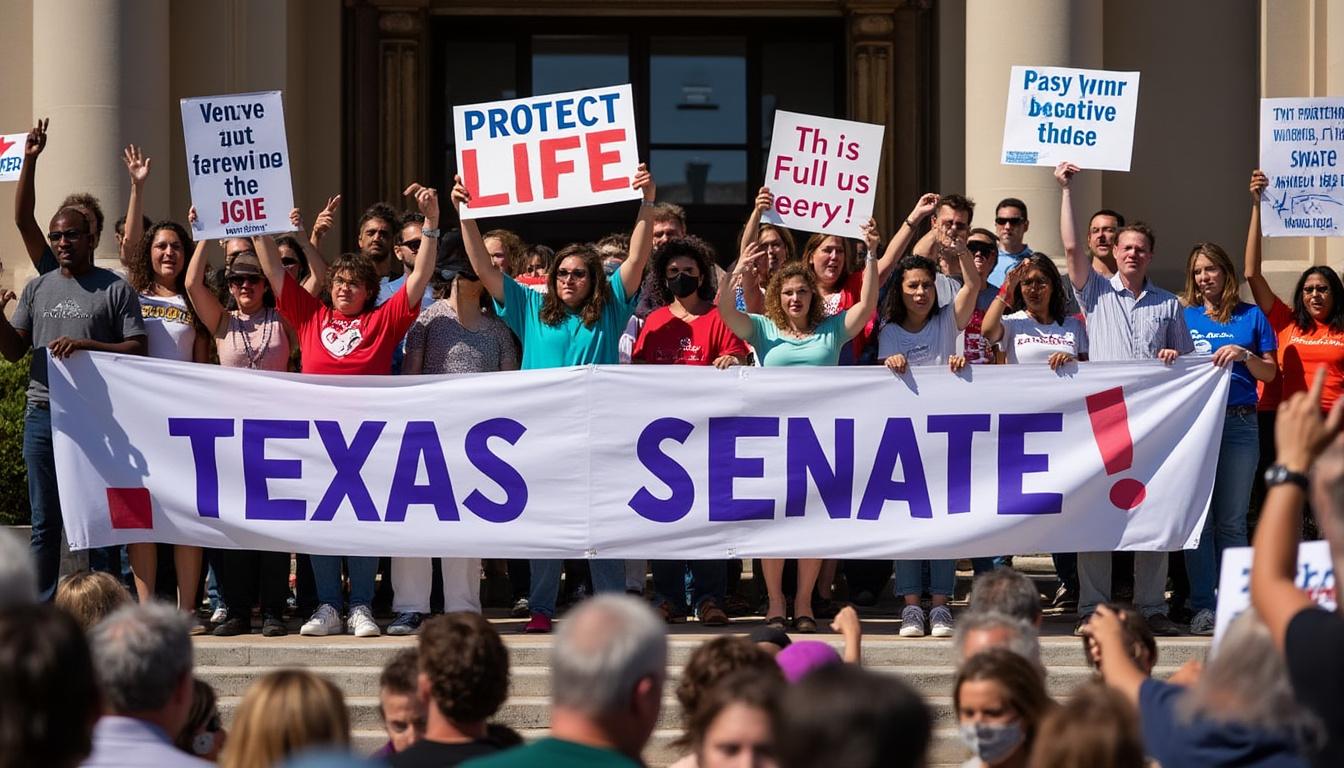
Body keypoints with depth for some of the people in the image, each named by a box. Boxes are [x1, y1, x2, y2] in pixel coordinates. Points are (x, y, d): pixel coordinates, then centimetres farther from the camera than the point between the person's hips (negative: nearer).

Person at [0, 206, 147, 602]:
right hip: (42, 416, 4)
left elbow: (138, 348, -4)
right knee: (45, 522, 5)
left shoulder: (115, 289, 2)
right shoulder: (37, 288, 15)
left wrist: (86, 345, -16)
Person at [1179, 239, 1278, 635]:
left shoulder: (1251, 317, 9)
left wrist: (1245, 356, -10)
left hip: (1238, 424, -1)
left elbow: (1270, 373, 8)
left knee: (1231, 520, 1)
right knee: (1197, 516, -1)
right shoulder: (1183, 316, 11)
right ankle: (1203, 605, 1)